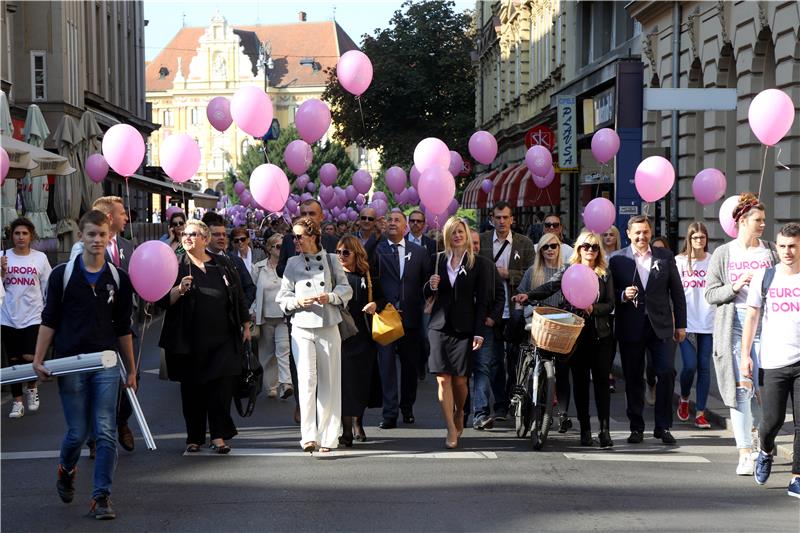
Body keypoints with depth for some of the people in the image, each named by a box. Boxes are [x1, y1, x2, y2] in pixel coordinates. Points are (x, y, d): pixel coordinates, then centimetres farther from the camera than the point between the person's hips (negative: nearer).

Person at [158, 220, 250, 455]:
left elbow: (238, 296, 16)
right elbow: (163, 301, -5)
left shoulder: (223, 265, 9)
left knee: (222, 386, -5)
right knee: (192, 389, 5)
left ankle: (219, 435, 3)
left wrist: (246, 326, 15)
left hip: (222, 338, 1)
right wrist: (179, 289, -24)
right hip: (189, 341, -1)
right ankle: (194, 437, 15)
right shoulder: (177, 266, 2)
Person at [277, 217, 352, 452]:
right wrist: (298, 302, -11)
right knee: (306, 380, -12)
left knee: (328, 382, 3)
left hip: (328, 328, 1)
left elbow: (346, 289, 8)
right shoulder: (293, 264, 8)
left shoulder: (331, 261, 6)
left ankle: (327, 436, 12)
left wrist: (331, 297, -11)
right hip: (302, 328, 0)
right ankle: (308, 436, -16)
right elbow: (283, 297, 9)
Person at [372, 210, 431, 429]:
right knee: (386, 364, -4)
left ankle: (407, 407, 25)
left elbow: (427, 281, 10)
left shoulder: (419, 252, 9)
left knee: (410, 364, 10)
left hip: (410, 317, 2)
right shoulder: (377, 249, 3)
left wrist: (425, 305, 1)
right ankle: (390, 413, -2)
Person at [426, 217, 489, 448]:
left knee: (460, 380, 0)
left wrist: (478, 332, -6)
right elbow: (426, 294, 14)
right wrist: (431, 286, -9)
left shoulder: (478, 264, 1)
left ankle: (459, 415, 29)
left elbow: (482, 301, 0)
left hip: (464, 329, -2)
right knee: (443, 379, -6)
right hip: (440, 326, 2)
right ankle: (452, 430, -3)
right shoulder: (438, 260, 7)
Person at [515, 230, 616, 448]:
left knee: (601, 381, -3)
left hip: (600, 334, 0)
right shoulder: (568, 270, 6)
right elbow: (550, 286, -10)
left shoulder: (605, 275, 9)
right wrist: (528, 295, -28)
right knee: (580, 381, 3)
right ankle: (585, 430, 9)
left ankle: (605, 430, -2)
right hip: (576, 333, 0)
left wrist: (593, 308, -16)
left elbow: (610, 304, 5)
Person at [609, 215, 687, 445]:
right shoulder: (617, 259, 3)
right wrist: (623, 295, -17)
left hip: (660, 325, 1)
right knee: (633, 378, 4)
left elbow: (677, 291, 9)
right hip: (630, 328, 0)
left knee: (667, 373, -6)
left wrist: (681, 324, 6)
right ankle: (636, 428, 13)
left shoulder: (665, 257, 7)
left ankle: (663, 426, 4)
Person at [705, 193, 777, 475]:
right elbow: (710, 294, 3)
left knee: (763, 387, -3)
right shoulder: (723, 253, 6)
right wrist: (735, 287, -12)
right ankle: (745, 454, -4)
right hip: (733, 324, -1)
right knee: (740, 388, -6)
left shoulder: (771, 251, 9)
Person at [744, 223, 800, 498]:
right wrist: (745, 354, 5)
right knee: (772, 420, 0)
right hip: (774, 362, 0)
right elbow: (752, 317, 10)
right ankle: (765, 452, 32)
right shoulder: (765, 277, 4)